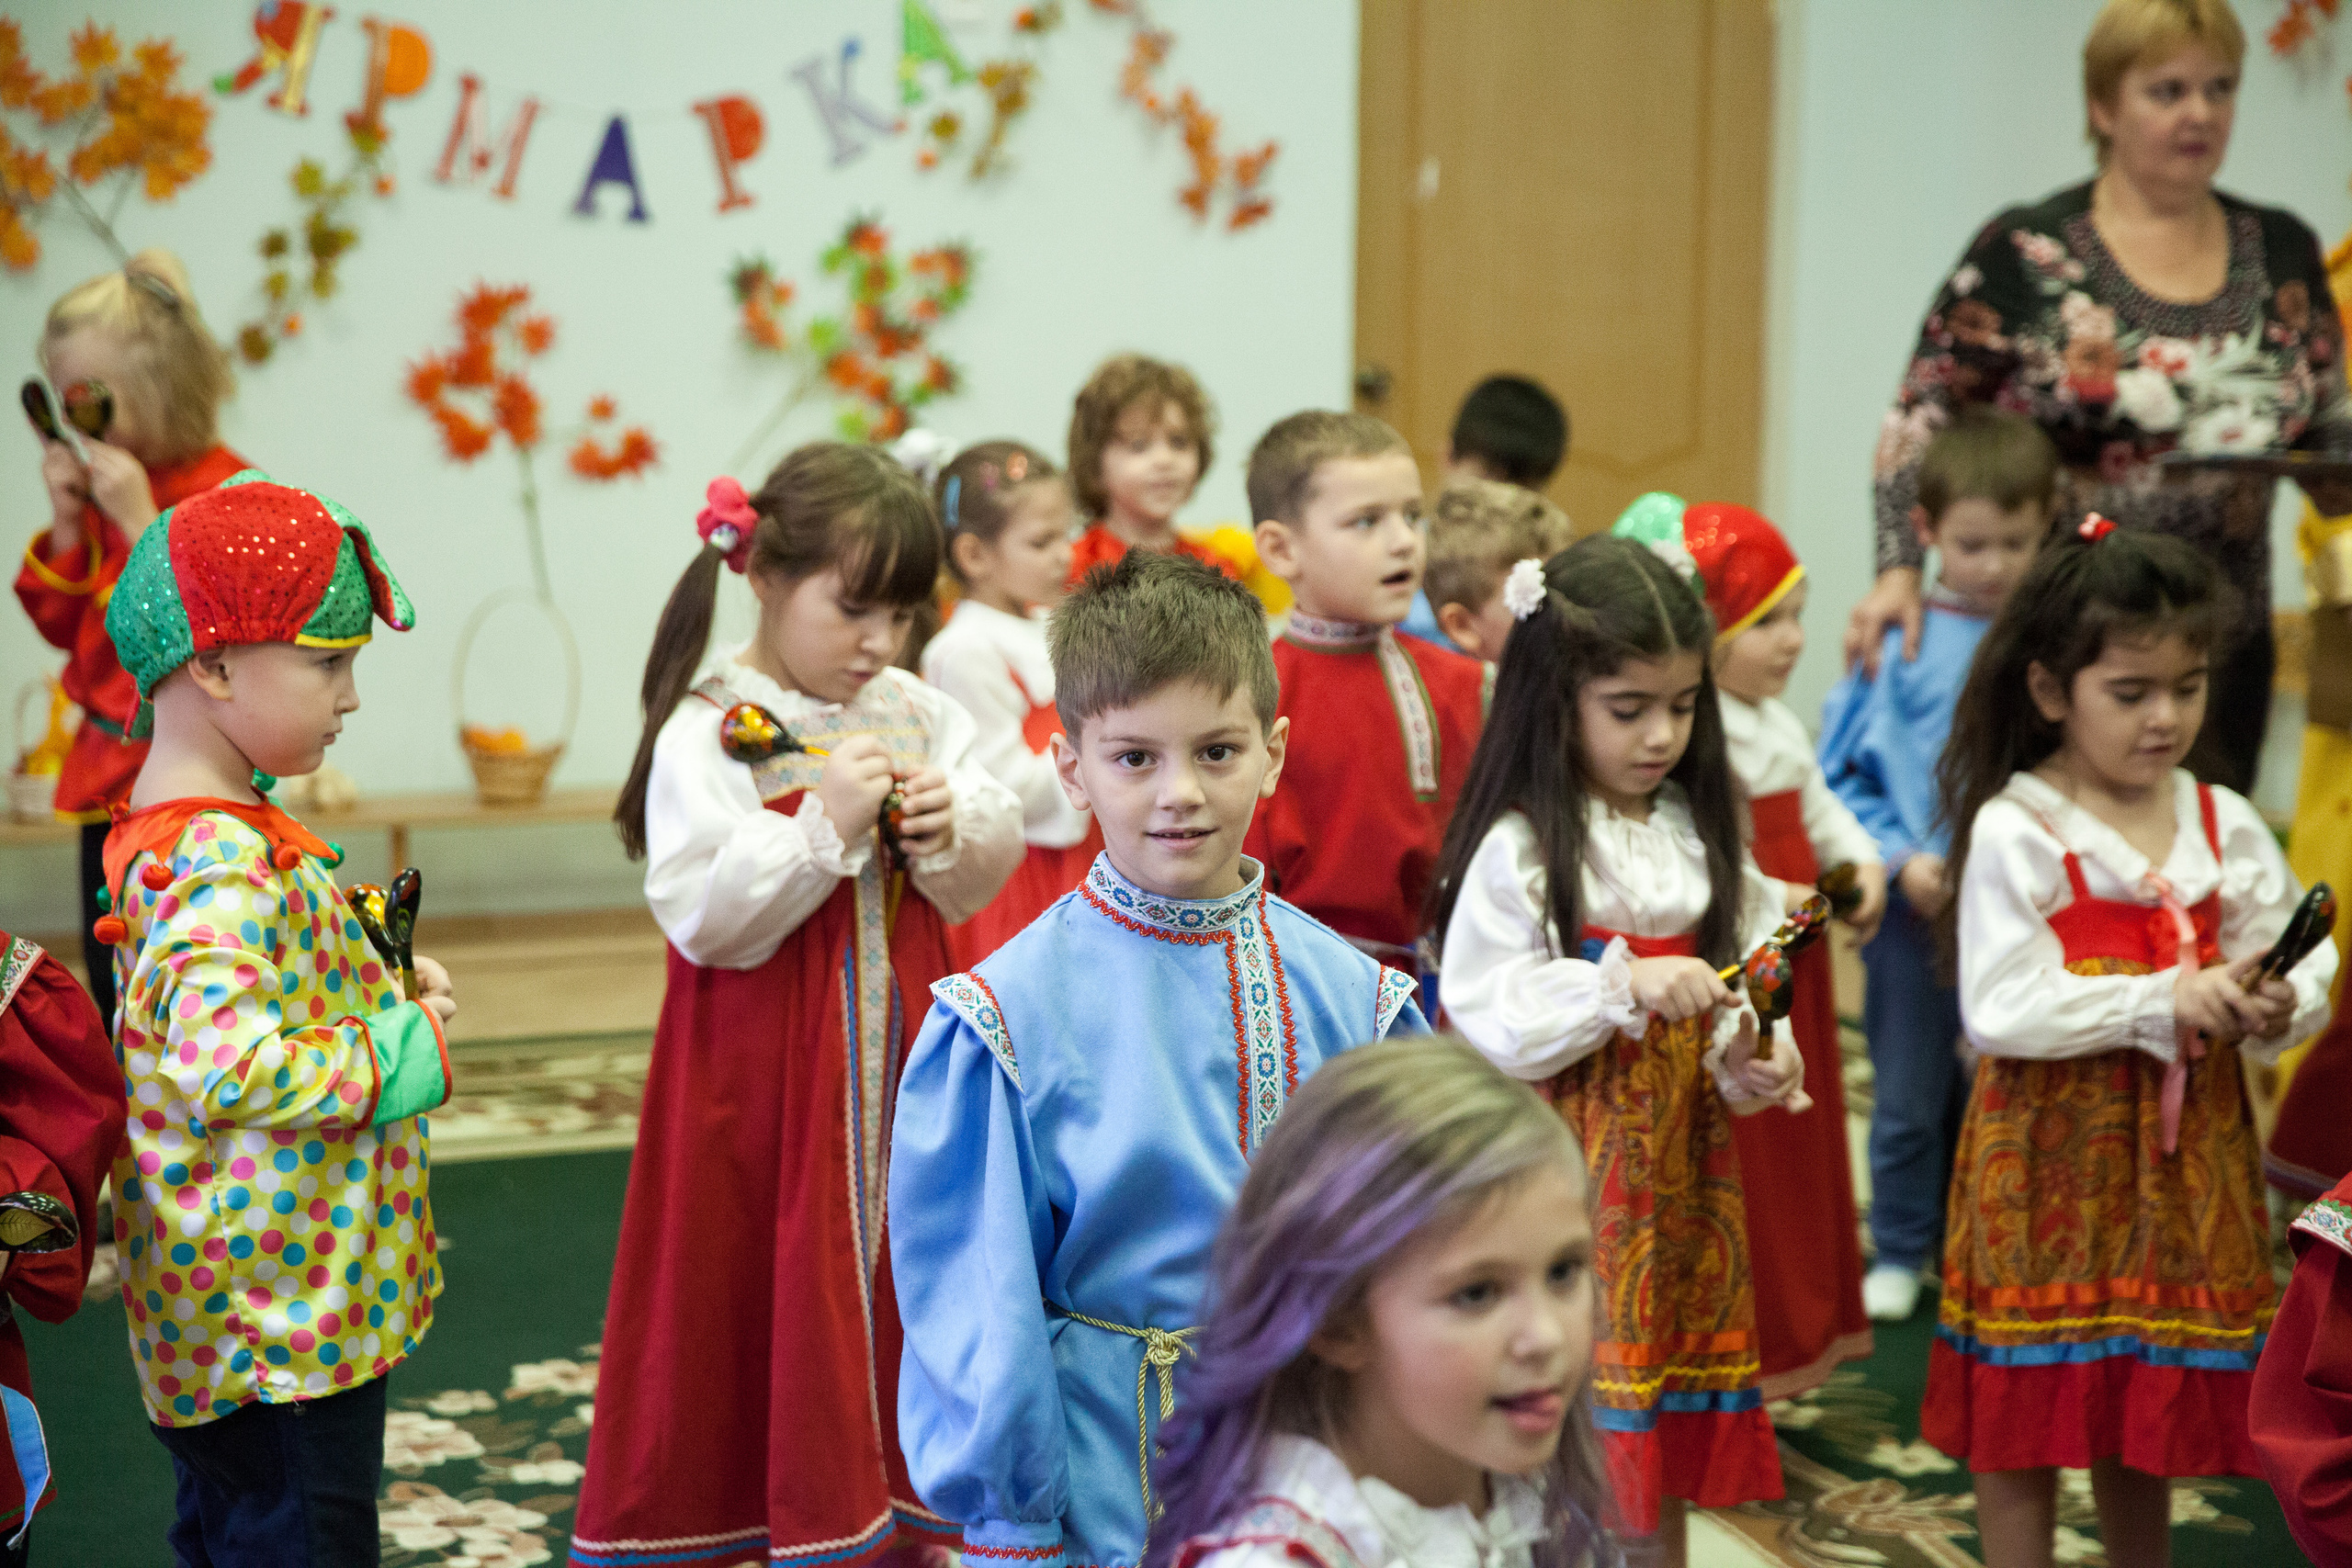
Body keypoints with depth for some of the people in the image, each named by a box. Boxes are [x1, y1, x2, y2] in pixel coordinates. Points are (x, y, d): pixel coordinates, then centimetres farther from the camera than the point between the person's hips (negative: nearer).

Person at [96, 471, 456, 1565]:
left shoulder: (170, 829, 8)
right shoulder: (225, 861, -25)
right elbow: (227, 1070, -36)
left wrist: (382, 981, 6)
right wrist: (404, 1055, -23)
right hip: (287, 1316, -10)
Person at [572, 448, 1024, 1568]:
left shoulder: (919, 715, 5)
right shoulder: (707, 732, -11)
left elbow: (984, 881, 8)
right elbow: (702, 916, -18)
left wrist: (951, 830, -12)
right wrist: (825, 823, -23)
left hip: (898, 1045, 5)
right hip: (763, 1061, -5)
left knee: (899, 1260, 10)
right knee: (770, 1279, 3)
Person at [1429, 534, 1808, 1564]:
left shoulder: (1699, 834, 8)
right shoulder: (1518, 849, -11)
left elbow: (1738, 986, 12)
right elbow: (1485, 1025, -16)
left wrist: (1752, 1061, -7)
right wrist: (1623, 986, -23)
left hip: (1680, 1167, 6)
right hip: (1565, 1172, -6)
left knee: (1667, 1450, 14)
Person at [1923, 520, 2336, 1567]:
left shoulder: (2224, 826, 3)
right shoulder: (2014, 831, -11)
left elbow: (2300, 965, 6)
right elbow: (2002, 1010, -18)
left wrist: (2275, 1009, -17)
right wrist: (2164, 1003, -20)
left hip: (2188, 1156, 4)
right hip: (2050, 1156, -4)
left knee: (2150, 1412, 16)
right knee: (2024, 1418, 5)